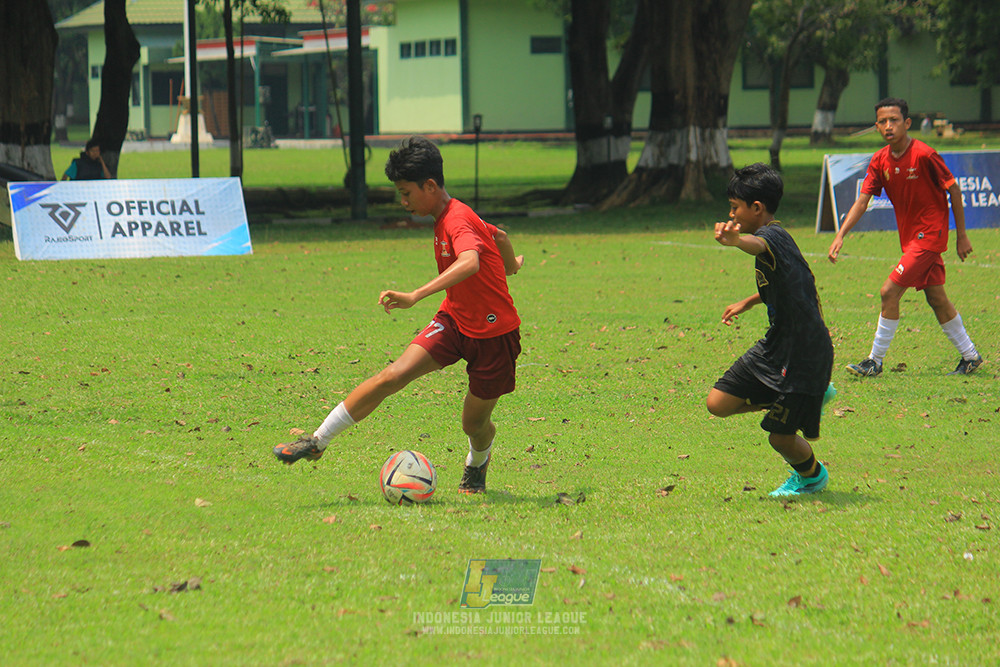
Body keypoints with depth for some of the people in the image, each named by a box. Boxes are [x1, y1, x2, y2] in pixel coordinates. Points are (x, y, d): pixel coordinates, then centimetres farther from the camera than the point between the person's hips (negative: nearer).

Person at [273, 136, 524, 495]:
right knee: (393, 376, -13)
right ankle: (317, 441, -15)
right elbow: (498, 235, 22)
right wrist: (510, 263, 45)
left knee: (474, 424, 6)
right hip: (454, 321, 7)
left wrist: (415, 296, -55)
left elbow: (470, 263, -46)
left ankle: (477, 467, 43)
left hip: (494, 333, -7)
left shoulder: (458, 221, -24)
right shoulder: (445, 219, 4)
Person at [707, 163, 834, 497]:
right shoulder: (776, 236, 11)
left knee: (780, 437, 0)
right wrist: (747, 303, 34)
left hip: (804, 353, -10)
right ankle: (813, 395, 20)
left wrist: (735, 240, -70)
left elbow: (759, 245, -48)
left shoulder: (774, 235, -20)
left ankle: (812, 475, 33)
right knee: (719, 403, 4)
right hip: (775, 345, 10)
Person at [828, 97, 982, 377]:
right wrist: (841, 235, -15)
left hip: (930, 232, -7)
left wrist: (961, 236, -6)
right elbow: (862, 201, -2)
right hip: (910, 235, 7)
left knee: (889, 291, -12)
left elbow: (954, 189, -10)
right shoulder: (880, 161, 0)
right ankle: (970, 357, 25)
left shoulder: (924, 155, -19)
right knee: (936, 299, 13)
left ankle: (875, 361, -3)